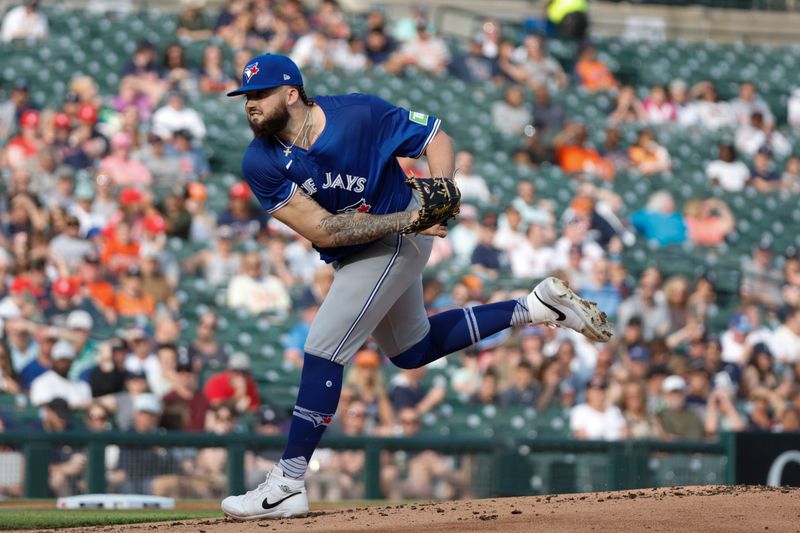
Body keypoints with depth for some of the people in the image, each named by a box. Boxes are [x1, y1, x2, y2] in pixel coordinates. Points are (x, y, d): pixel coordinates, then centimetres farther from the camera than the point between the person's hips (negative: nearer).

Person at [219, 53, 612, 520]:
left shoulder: (359, 115, -24)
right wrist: (406, 221, -30)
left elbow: (437, 137, -12)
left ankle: (288, 485, -8)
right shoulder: (261, 162, -16)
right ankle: (535, 308, 31)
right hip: (351, 254, 7)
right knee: (413, 350, 22)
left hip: (396, 241, -7)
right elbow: (322, 231, -22)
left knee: (323, 349, -14)